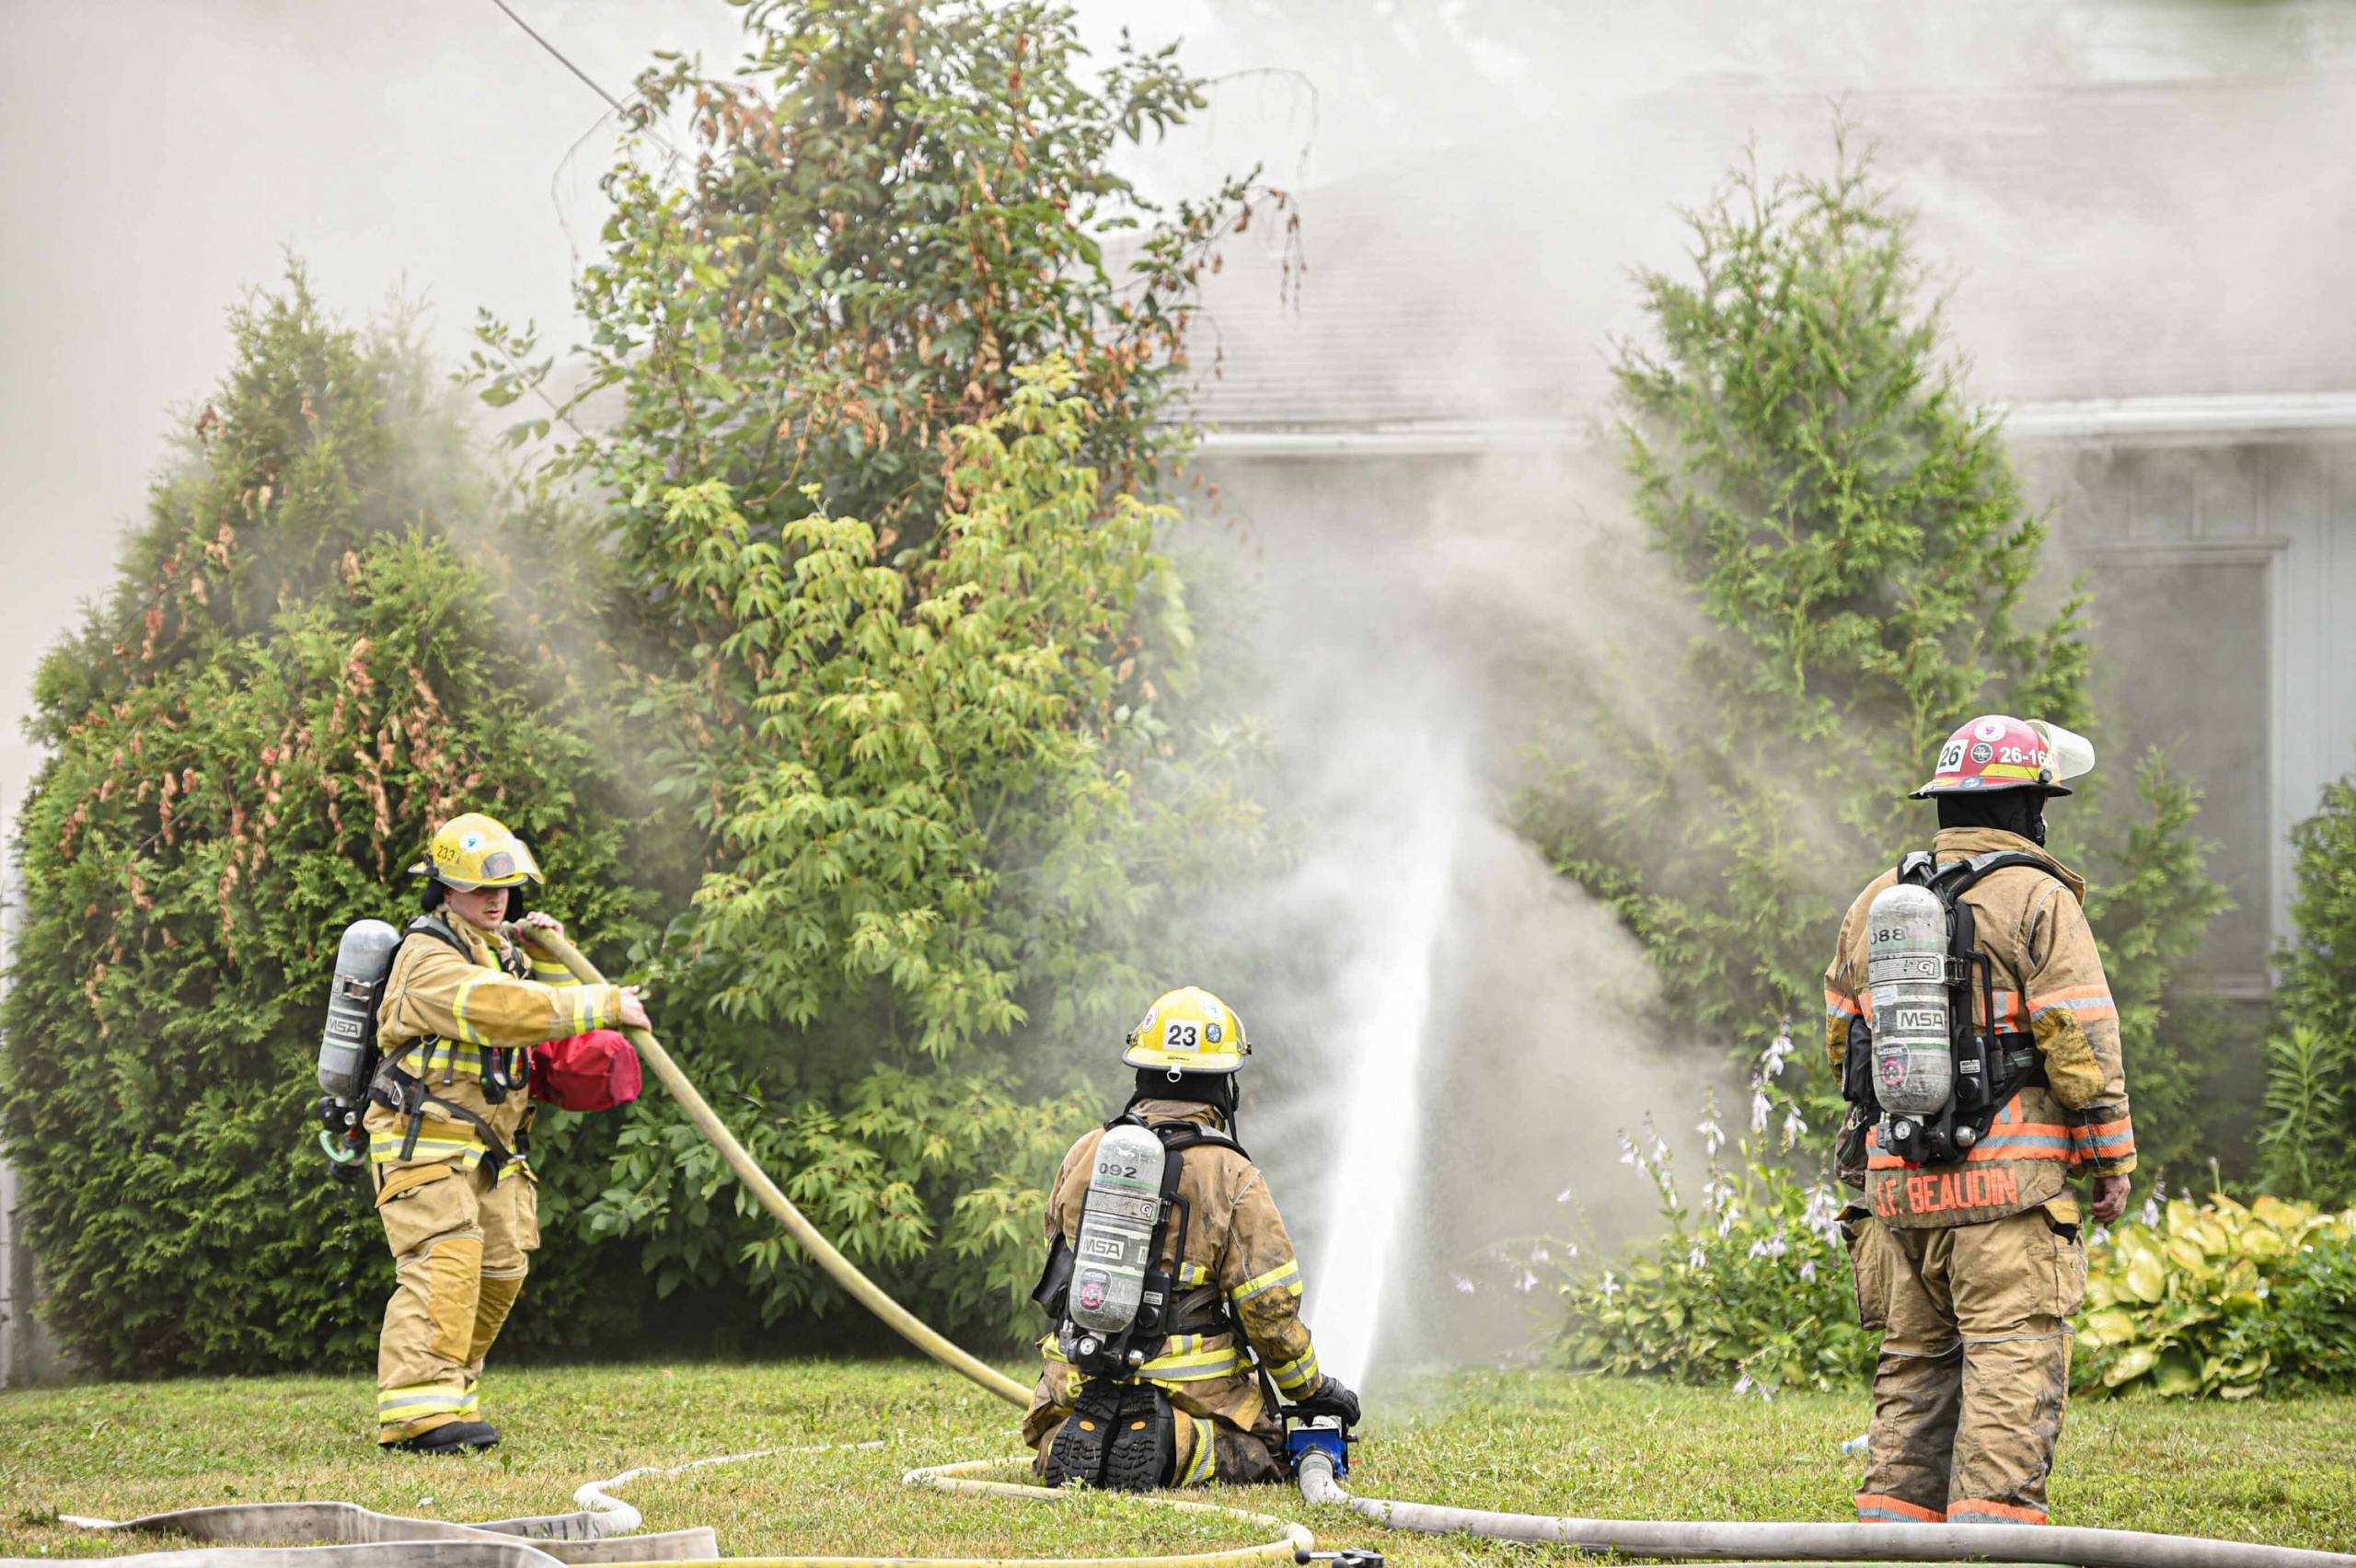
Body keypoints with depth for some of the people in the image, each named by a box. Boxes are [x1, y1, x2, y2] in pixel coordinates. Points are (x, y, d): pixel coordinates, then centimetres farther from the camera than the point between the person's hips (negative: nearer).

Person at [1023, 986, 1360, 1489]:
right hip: (1192, 1387, -4)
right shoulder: (1231, 1177, -13)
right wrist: (1311, 1387, 3)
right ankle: (1179, 1448, -14)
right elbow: (1270, 1306, -13)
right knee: (1261, 1451, 19)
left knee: (1052, 1448, 30)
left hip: (1080, 1375, 4)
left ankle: (1073, 1440, -8)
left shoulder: (1084, 1155, 0)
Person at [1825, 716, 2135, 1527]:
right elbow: (2083, 1041, -9)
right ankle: (1991, 1523, -13)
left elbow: (1843, 1038, 20)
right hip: (2008, 1183, -6)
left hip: (1896, 1181, 6)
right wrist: (2113, 1157, -2)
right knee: (2012, 1362, -6)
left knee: (1914, 1363, 13)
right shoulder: (2038, 901, -6)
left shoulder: (1875, 902, 13)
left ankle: (1895, 1522, 11)